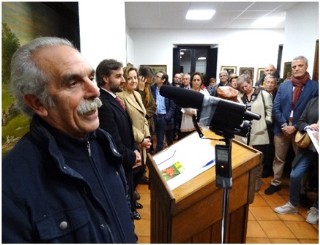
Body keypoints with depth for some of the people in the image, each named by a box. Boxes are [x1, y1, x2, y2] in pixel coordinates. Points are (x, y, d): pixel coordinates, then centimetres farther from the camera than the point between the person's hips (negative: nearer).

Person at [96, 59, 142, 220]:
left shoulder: (113, 98, 4)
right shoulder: (102, 104, -28)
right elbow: (114, 143, -27)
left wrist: (135, 150, -3)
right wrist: (132, 157, -11)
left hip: (126, 161, 9)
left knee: (127, 191, 30)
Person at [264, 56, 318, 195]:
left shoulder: (315, 87, -4)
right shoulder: (283, 86, 6)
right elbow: (275, 108, 2)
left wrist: (295, 127, -13)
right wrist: (284, 125, -10)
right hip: (282, 128, 3)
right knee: (279, 158, 13)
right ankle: (276, 183, 30)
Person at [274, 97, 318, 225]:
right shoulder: (313, 101, 4)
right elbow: (300, 122, 6)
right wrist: (308, 127, -16)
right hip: (308, 147, 3)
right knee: (295, 175, 3)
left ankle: (315, 209, 33)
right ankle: (292, 204, 25)